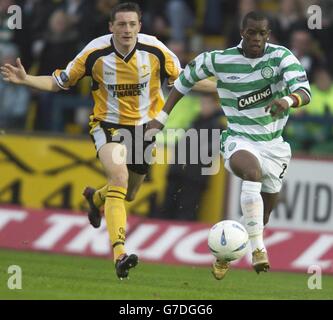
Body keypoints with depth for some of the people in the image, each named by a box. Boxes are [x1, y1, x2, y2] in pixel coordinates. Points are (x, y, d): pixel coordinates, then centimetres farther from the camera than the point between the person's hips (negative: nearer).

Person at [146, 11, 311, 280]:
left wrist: (288, 100, -48)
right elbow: (187, 77, 9)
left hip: (273, 144, 2)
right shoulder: (219, 60, -8)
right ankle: (258, 248, -38)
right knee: (252, 173, -39)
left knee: (261, 219, 11)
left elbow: (305, 93, -25)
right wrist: (162, 117, 7)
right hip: (239, 139, -2)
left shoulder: (281, 57, -12)